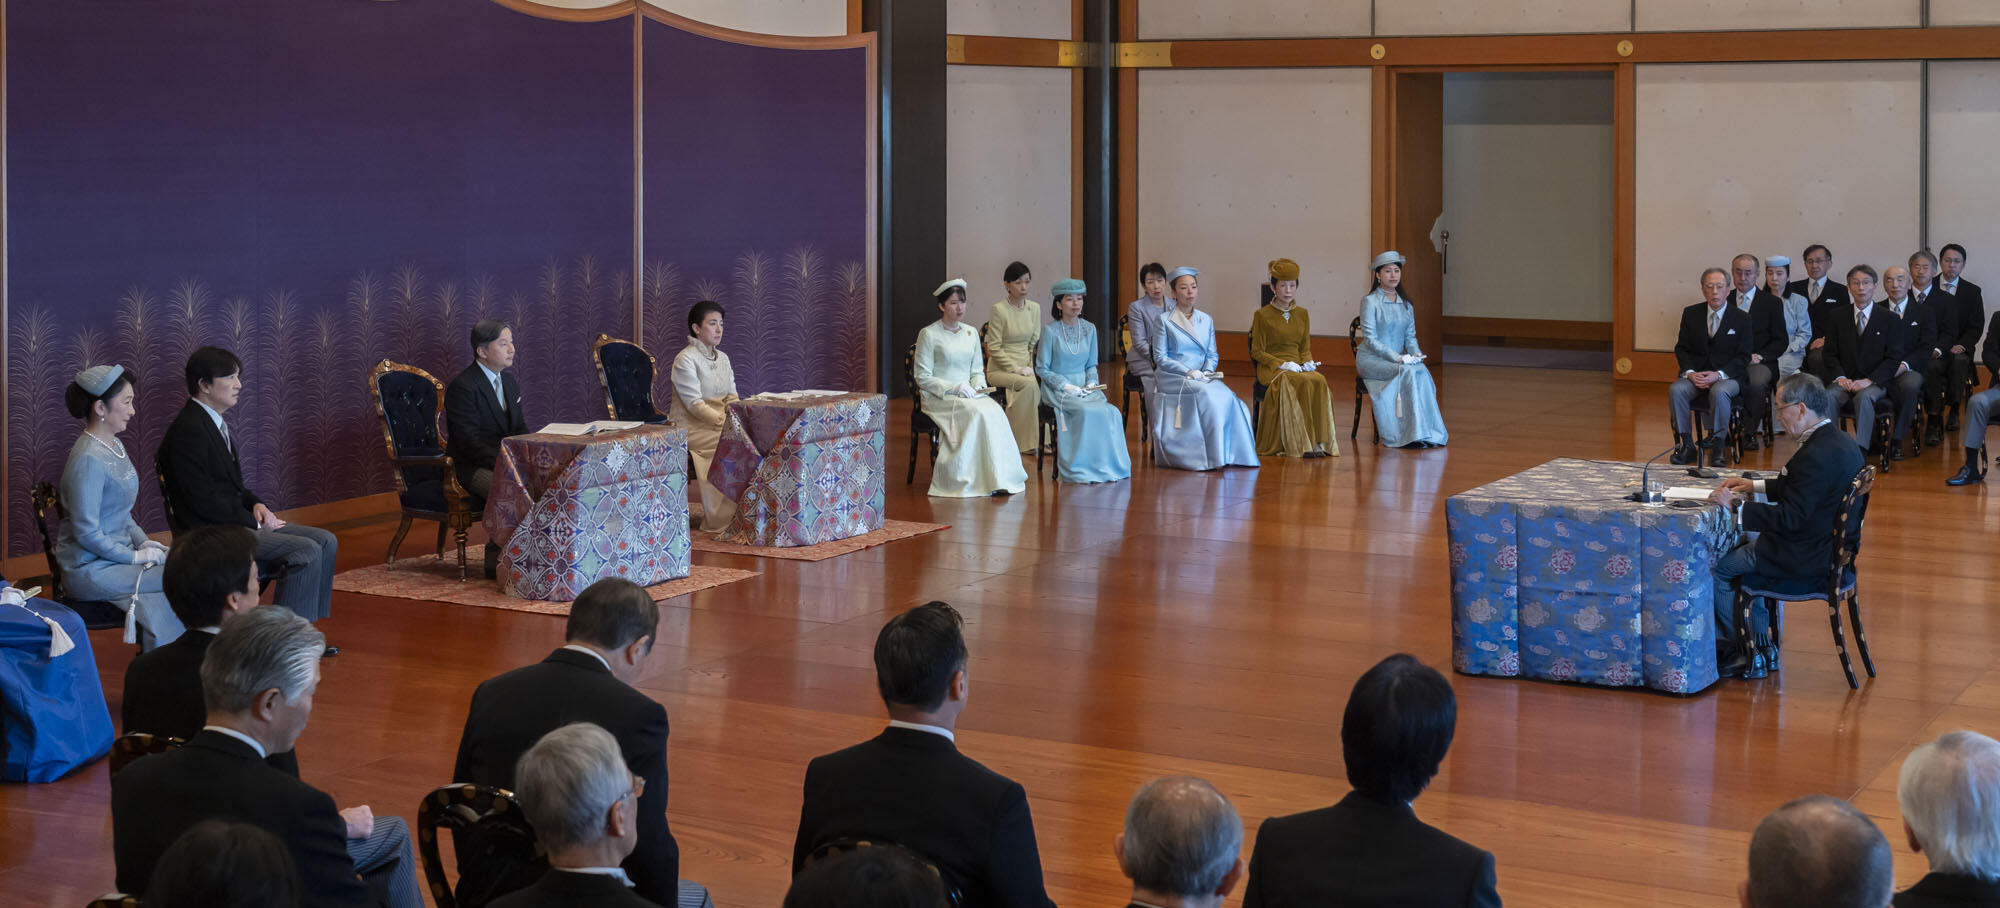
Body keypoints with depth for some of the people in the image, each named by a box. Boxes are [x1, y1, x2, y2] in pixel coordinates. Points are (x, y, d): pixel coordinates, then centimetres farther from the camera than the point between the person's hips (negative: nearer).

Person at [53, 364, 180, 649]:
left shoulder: (115, 446, 10)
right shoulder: (88, 459, -21)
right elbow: (86, 532, -21)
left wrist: (144, 543, 6)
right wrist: (134, 556, -14)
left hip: (119, 551, 9)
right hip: (91, 569, -9)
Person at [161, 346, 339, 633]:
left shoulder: (215, 423, 15)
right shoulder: (189, 430, -16)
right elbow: (203, 499, -21)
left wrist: (256, 504, 3)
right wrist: (253, 521, -15)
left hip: (234, 522, 10)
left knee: (326, 542, 2)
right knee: (306, 552, -23)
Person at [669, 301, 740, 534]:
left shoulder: (722, 358, 14)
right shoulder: (686, 359, -10)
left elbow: (732, 397, 14)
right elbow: (695, 404, -17)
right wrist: (724, 422, -24)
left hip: (717, 424, 7)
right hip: (691, 428, -7)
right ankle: (721, 520, -21)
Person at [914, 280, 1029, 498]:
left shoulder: (971, 333, 15)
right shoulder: (929, 335, -2)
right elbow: (923, 378, -5)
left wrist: (978, 386, -5)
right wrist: (953, 388, -17)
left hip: (967, 396, 5)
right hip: (937, 398, -5)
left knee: (994, 411, -26)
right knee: (977, 412, -32)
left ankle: (998, 479, -27)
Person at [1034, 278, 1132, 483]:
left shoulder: (1089, 329, 10)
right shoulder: (1051, 332, -5)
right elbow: (1042, 369, -3)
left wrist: (1091, 383, -4)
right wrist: (1066, 386, -14)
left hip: (1084, 387, 5)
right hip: (1058, 388, -5)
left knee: (1110, 412, -24)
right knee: (1086, 411, -31)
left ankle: (1109, 467, -17)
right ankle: (1082, 470, -24)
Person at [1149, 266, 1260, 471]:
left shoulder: (1206, 320, 16)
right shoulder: (1164, 320, 1)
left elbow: (1212, 354, 16)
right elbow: (1160, 358, -3)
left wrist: (1207, 371, -7)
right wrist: (1188, 372, -14)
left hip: (1201, 379, 4)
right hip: (1172, 378, -4)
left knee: (1225, 396, -27)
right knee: (1206, 394, -33)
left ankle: (1224, 455, -23)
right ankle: (1213, 456, -30)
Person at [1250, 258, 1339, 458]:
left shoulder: (1302, 314, 16)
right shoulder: (1262, 315, 1)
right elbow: (1257, 351, -1)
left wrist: (1308, 363, -3)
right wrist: (1282, 364, -13)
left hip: (1298, 367, 4)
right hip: (1271, 370, -4)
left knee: (1319, 381, -30)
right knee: (1303, 383, -35)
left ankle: (1320, 442, -31)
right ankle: (1302, 444, -33)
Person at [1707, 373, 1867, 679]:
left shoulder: (1817, 455, -26)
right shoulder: (1843, 443, 5)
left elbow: (1789, 518, -26)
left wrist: (1734, 506, -20)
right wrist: (1755, 486, 16)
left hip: (1807, 557, -10)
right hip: (1829, 547, 10)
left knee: (1717, 565, 0)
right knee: (1741, 550, 25)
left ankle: (1743, 652, 11)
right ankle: (1760, 646, 23)